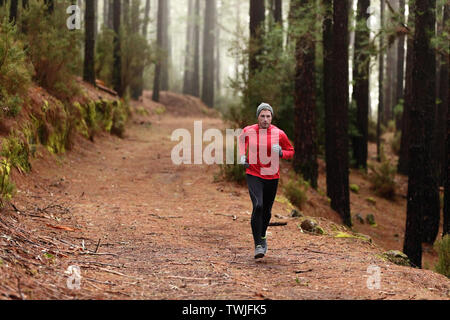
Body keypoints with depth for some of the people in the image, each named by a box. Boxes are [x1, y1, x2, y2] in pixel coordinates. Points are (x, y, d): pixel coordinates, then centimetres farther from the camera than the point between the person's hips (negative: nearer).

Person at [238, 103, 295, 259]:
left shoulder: (279, 134, -6)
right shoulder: (248, 131, -4)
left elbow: (291, 151, 7)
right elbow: (242, 139, 20)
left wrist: (281, 152, -15)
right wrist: (242, 156, 5)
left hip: (272, 177, 2)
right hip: (254, 175, -2)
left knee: (267, 211, 12)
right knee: (258, 206, -21)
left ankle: (262, 236, 42)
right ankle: (258, 245, -17)